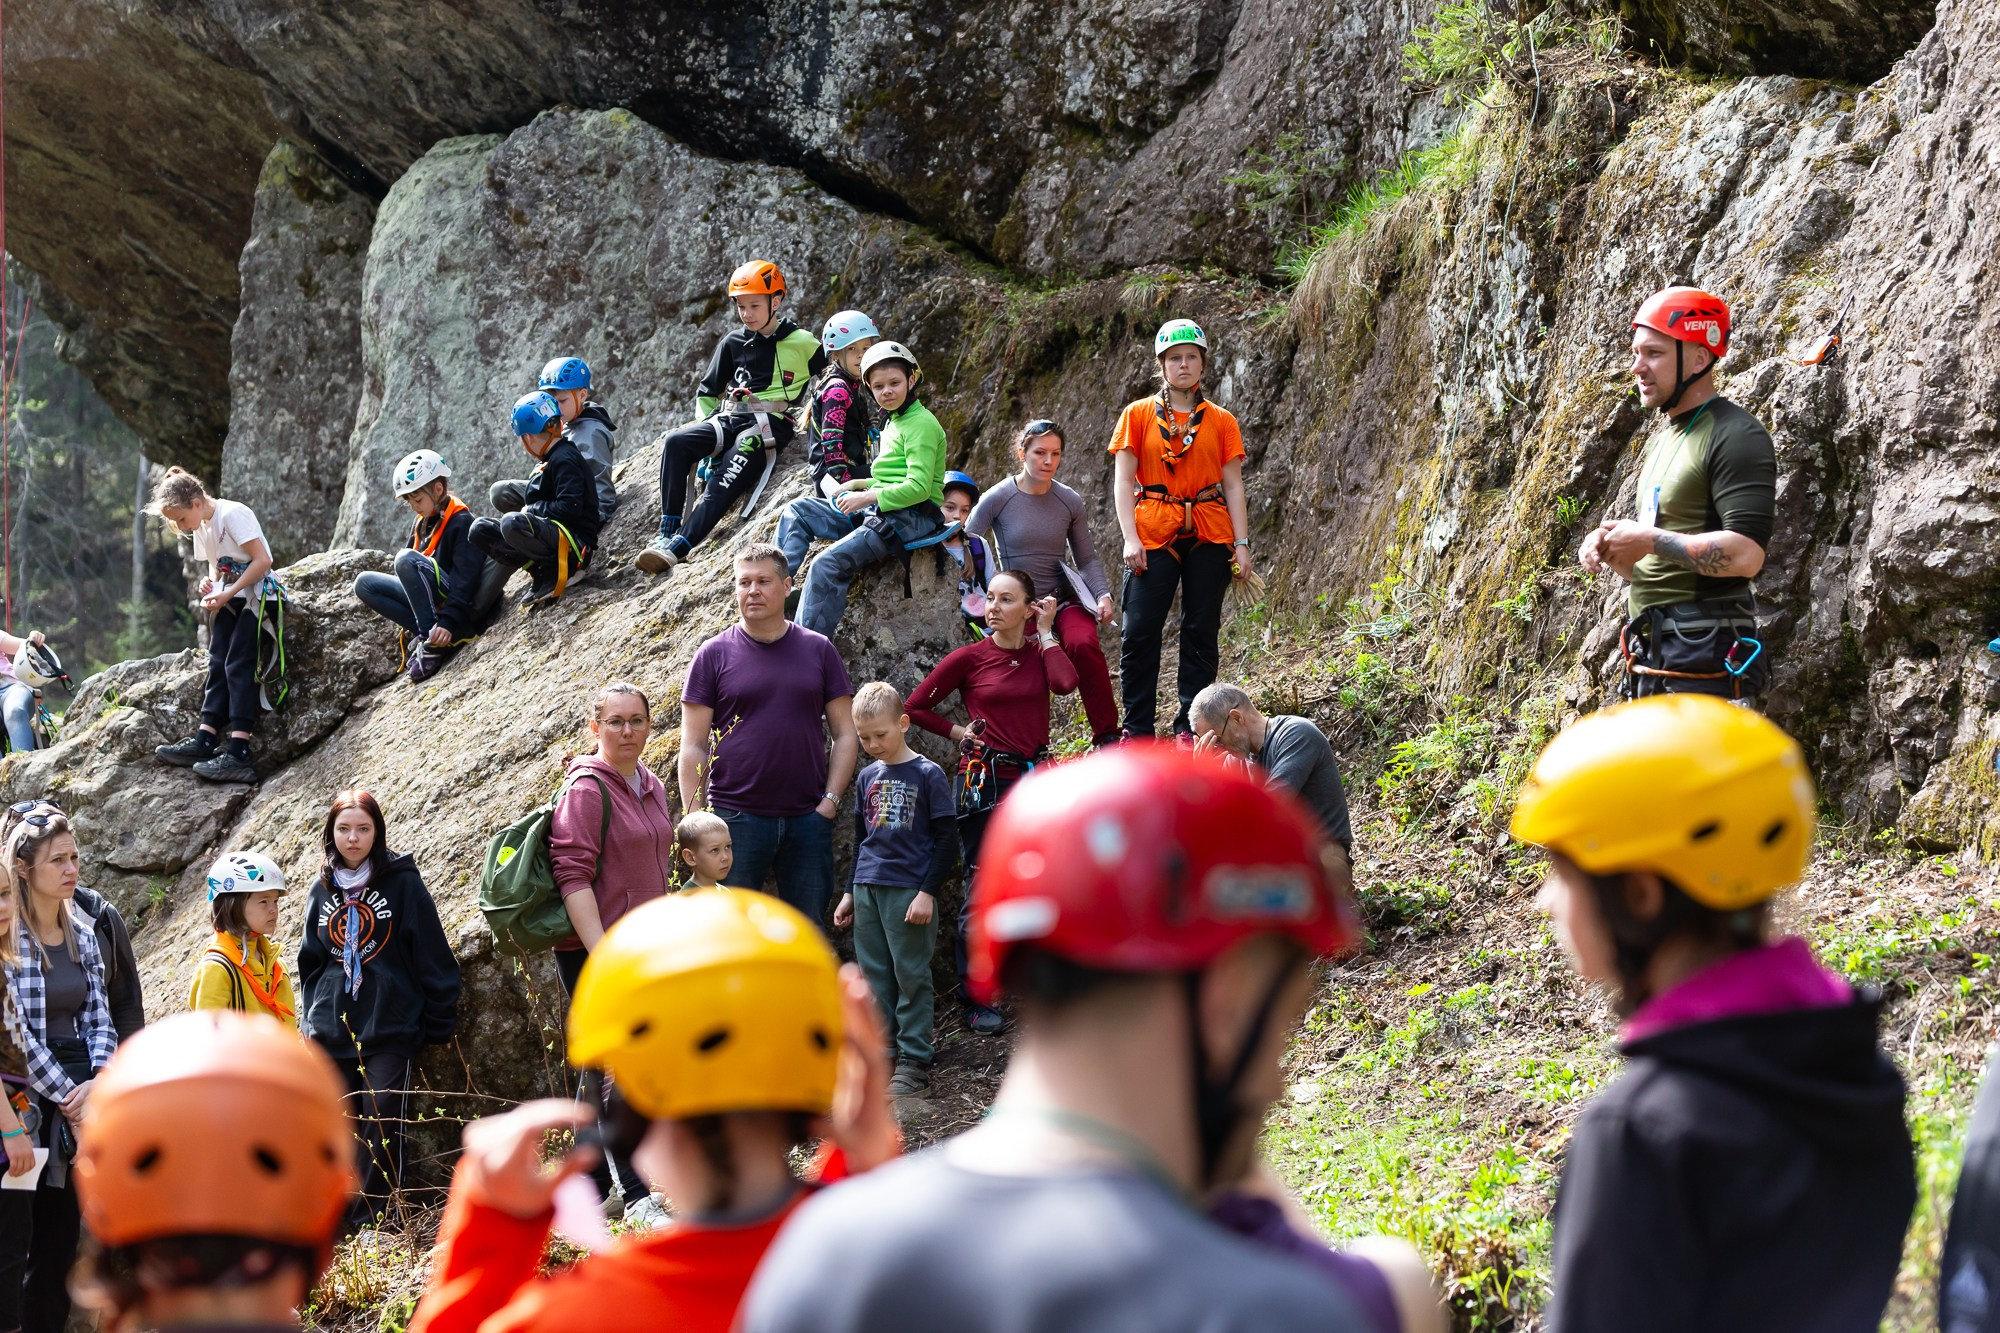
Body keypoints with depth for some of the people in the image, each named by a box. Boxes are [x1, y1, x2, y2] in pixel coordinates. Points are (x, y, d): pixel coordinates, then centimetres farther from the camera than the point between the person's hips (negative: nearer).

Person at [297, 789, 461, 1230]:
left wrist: (439, 1024, -3)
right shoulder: (322, 891, 13)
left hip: (389, 1030, -4)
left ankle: (375, 1221, -5)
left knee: (381, 1127, -9)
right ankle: (344, 1223, 7)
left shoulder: (402, 883, -1)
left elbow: (432, 957, -1)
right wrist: (311, 1019, 15)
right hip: (331, 1035, 4)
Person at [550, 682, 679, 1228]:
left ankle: (592, 1187, 18)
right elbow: (573, 875, -19)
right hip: (595, 951, -8)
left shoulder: (652, 787, 13)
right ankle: (637, 1194, -9)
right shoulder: (586, 789, -13)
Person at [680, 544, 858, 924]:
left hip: (807, 819, 2)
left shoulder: (818, 650, 9)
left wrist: (830, 801, -3)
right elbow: (693, 746, 1)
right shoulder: (714, 654, 3)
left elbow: (846, 735, 9)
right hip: (735, 818, -2)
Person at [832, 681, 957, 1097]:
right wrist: (850, 893, 20)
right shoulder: (867, 778, 12)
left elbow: (947, 840, -6)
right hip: (868, 890, 6)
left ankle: (914, 1062, 1)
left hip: (909, 891, -6)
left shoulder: (927, 775, -5)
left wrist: (928, 892, -12)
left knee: (912, 977, -3)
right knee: (875, 978, 9)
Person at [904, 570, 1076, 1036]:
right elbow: (915, 707, 6)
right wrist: (958, 732, 1)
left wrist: (1045, 632, -5)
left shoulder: (1040, 653, 8)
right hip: (984, 782, -3)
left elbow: (1066, 683, -14)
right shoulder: (969, 658, 0)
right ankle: (975, 1000, 5)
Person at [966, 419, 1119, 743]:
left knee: (1082, 643, -31)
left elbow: (1087, 559, 14)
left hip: (1064, 598, 2)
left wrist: (1103, 595, -3)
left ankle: (1107, 735, -22)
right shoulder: (997, 499, -2)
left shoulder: (1069, 502, 6)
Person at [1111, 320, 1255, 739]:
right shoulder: (1139, 414, 5)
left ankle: (1189, 727, 9)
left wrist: (1242, 545, -1)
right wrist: (1130, 538, -10)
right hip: (1154, 535, -1)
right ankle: (1137, 728, 0)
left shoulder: (1221, 421, 9)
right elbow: (1123, 481, 1)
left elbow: (1233, 486, 7)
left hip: (1209, 535, 2)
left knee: (1202, 632, 1)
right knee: (1140, 632, -8)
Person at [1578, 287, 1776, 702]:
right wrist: (1610, 550, 5)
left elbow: (1746, 554, -23)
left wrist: (1651, 540, -16)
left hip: (1704, 651, -10)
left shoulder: (1735, 436, -11)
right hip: (1652, 654, 10)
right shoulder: (1660, 441, 21)